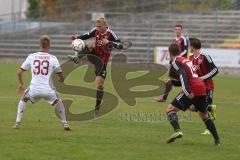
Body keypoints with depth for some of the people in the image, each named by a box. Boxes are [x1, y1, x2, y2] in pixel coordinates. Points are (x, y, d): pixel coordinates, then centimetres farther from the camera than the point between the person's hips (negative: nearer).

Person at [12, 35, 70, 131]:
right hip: (48, 90, -1)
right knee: (58, 102, 27)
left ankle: (17, 123, 21)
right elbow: (61, 77, 6)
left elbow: (20, 72, 8)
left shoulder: (31, 57, 5)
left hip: (34, 89, 1)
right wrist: (61, 80, 31)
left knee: (23, 99, 30)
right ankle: (64, 123, 15)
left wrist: (21, 84, 26)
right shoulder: (53, 58, 1)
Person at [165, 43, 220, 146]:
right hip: (202, 88, 8)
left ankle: (177, 130, -28)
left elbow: (183, 75, -17)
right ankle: (217, 140, 24)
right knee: (204, 115, 24)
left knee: (170, 109, -5)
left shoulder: (176, 62, 0)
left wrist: (187, 92, -25)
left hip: (192, 90, -8)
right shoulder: (186, 60, 25)